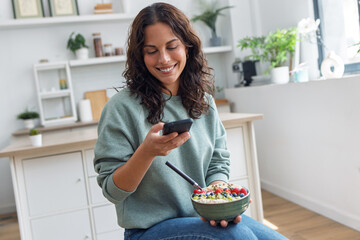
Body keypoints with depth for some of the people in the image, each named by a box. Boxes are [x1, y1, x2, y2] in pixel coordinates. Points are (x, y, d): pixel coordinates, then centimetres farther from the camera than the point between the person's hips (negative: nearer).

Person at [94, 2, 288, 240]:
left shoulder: (204, 100, 4)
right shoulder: (123, 107, -13)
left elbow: (218, 163, 7)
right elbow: (112, 191, -11)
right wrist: (147, 151, -28)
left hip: (204, 218, 5)